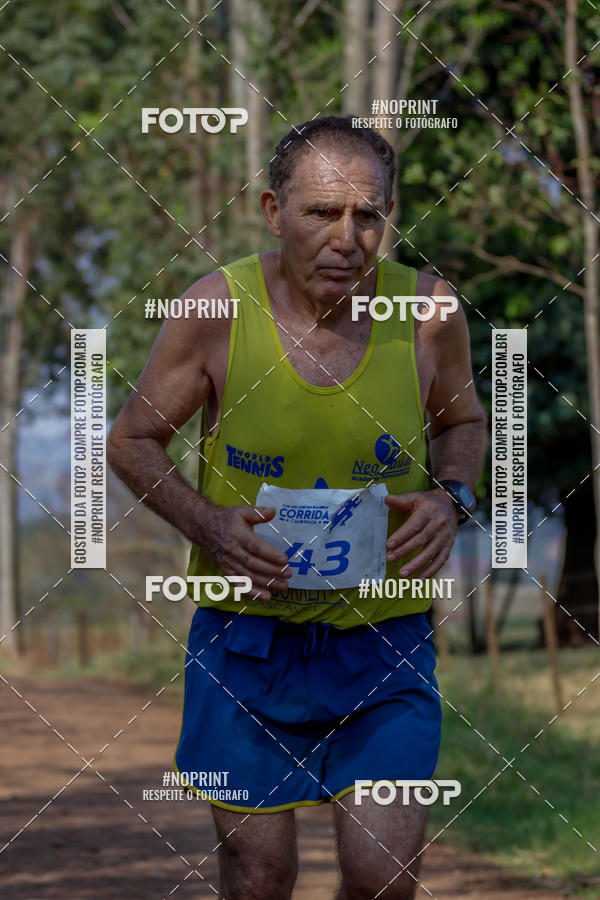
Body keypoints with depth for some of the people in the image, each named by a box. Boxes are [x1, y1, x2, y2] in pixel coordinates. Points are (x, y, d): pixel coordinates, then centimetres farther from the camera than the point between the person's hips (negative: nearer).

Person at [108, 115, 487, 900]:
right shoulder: (219, 307, -11)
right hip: (247, 630, -1)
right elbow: (133, 441, 2)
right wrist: (206, 524, -15)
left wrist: (450, 498, -7)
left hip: (384, 637, 1)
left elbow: (463, 422, 14)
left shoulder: (427, 310, -7)